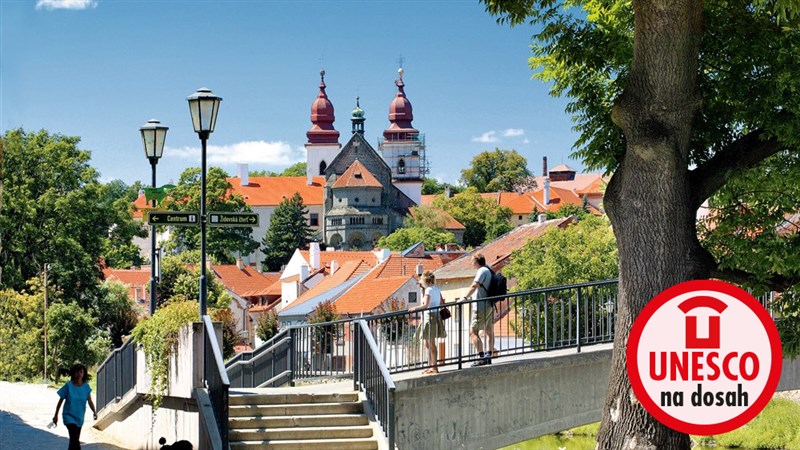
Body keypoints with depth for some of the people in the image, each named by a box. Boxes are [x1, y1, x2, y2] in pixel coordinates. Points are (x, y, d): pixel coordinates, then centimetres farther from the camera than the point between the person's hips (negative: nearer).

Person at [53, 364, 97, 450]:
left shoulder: (86, 386, -5)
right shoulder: (68, 385, -12)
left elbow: (90, 401, -11)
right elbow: (60, 401, -3)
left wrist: (94, 411, -30)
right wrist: (56, 415, 1)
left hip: (79, 417, 4)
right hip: (69, 416, -4)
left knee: (74, 440, 15)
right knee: (75, 438, -22)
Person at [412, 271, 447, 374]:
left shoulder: (429, 290, -13)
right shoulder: (437, 289, 12)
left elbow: (425, 305, -22)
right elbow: (442, 303, 15)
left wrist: (415, 308, -18)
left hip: (430, 316, -9)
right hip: (436, 315, 9)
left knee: (431, 343, -4)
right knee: (428, 343, 14)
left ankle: (434, 367, -2)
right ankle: (431, 366, 16)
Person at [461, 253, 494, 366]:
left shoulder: (482, 271, -14)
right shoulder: (489, 271, 14)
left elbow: (474, 286, -26)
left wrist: (465, 297, -32)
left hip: (481, 306, -10)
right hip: (490, 306, 10)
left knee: (473, 332, -9)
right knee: (489, 331, 12)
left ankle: (482, 357, -14)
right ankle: (488, 356, 15)